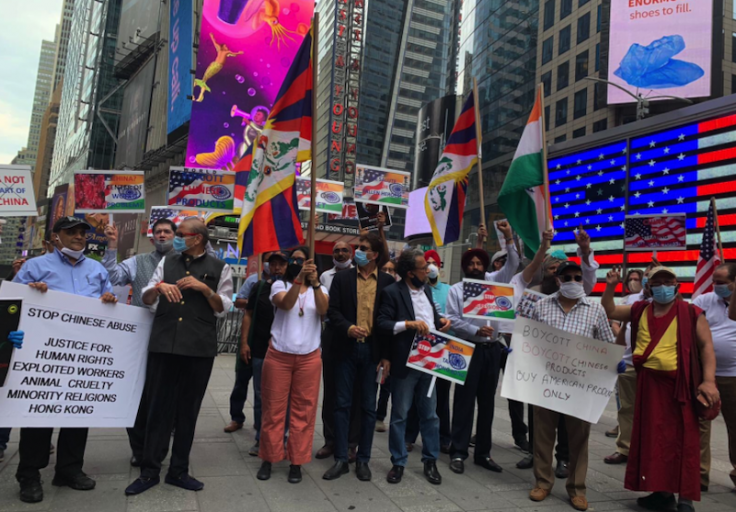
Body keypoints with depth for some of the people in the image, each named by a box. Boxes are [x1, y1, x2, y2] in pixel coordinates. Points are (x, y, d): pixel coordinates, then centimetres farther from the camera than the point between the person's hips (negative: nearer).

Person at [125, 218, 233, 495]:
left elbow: (223, 308, 0)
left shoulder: (219, 268, 2)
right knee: (158, 408, 6)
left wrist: (204, 288, -15)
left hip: (199, 348, -1)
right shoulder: (167, 261, 9)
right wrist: (158, 287, -12)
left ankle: (178, 471, 24)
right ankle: (149, 471, 19)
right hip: (163, 344, 2)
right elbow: (146, 299, 9)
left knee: (188, 410, 9)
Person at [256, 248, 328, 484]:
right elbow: (286, 304, -20)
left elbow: (323, 310, -16)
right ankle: (268, 459, 19)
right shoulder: (280, 285, 2)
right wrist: (298, 279, -34)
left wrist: (315, 283, -31)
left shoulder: (320, 290, 6)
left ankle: (296, 462, 15)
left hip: (309, 358, 1)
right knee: (273, 408, 6)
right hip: (279, 355, -1)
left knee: (303, 410, 4)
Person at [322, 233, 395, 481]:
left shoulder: (387, 281, 2)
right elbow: (332, 310, 0)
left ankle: (363, 460, 20)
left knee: (368, 406, 8)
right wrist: (348, 328, -19)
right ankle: (341, 459, 16)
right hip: (347, 349, 1)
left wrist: (387, 354, -4)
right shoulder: (342, 278, 5)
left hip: (373, 350, 0)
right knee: (343, 404, 5)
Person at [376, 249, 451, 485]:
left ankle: (430, 461, 26)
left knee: (430, 414, 13)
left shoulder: (425, 290, 12)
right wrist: (408, 324, -26)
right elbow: (381, 324, -16)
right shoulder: (392, 292, -10)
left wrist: (441, 322, 1)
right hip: (404, 364, -6)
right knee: (399, 415, 7)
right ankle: (398, 463, 20)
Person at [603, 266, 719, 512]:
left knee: (683, 439, 0)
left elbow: (706, 345, -5)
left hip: (680, 384, -4)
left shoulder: (691, 313, -3)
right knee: (653, 438, 11)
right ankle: (662, 492, 24)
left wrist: (709, 381, -14)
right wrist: (610, 287, 2)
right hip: (649, 383, 4)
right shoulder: (640, 310, 8)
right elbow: (609, 311, 16)